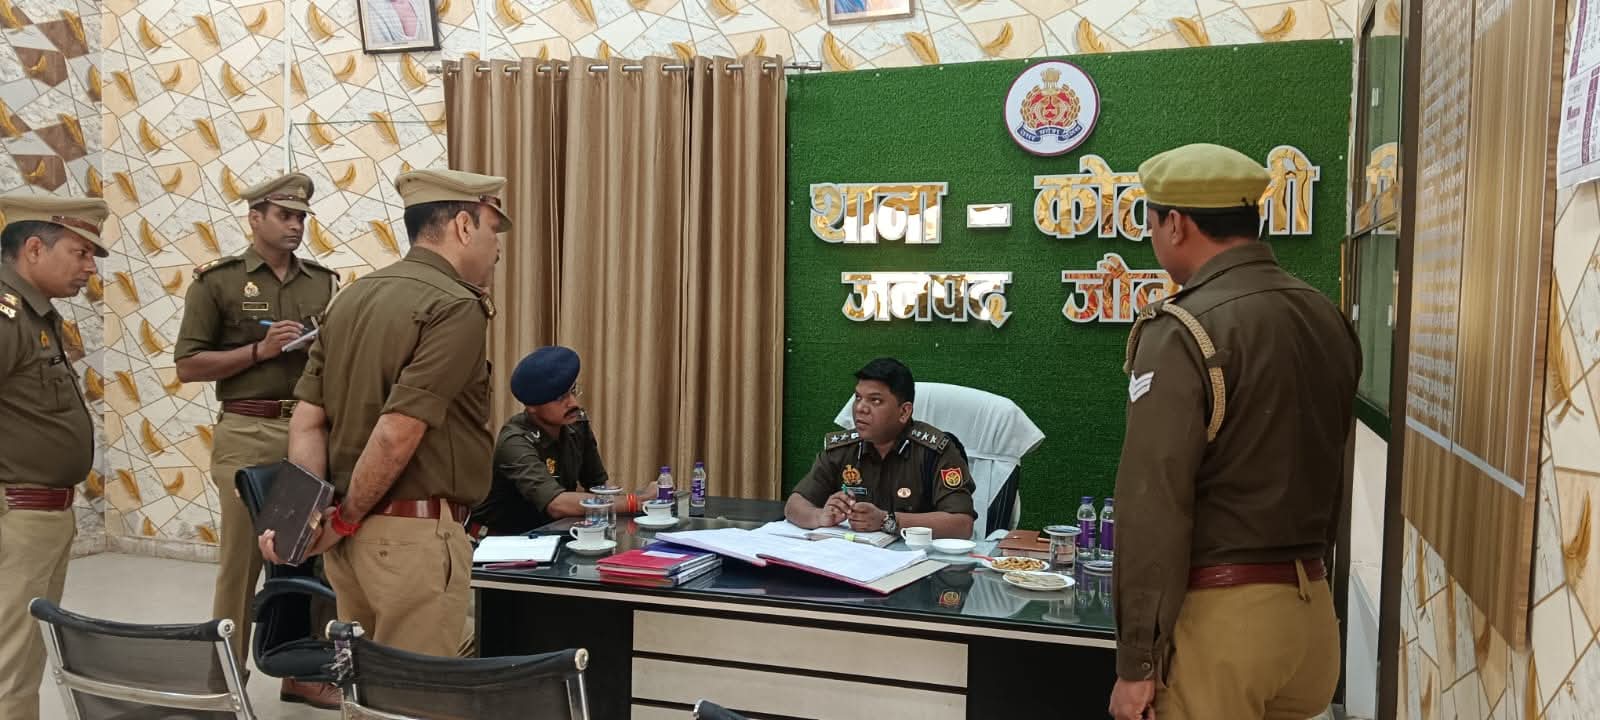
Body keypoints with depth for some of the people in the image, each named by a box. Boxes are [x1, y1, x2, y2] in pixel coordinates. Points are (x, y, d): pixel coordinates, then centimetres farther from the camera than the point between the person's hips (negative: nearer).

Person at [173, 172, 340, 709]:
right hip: (248, 434, -3)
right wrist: (260, 350, -13)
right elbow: (188, 365, -3)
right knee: (241, 560, 2)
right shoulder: (218, 280, 1)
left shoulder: (324, 282, 11)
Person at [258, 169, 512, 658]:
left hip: (354, 534, 9)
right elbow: (398, 433, -21)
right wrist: (345, 518, -9)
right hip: (414, 534, -8)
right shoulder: (456, 307, -14)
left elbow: (308, 419, 5)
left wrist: (308, 513, -2)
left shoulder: (352, 297, 11)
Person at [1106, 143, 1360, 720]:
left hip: (1218, 614, -7)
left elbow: (1153, 507, -19)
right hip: (1312, 609, 7)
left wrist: (1136, 662, -14)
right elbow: (1326, 474, 14)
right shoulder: (1327, 318, 6)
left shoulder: (1182, 332, -16)